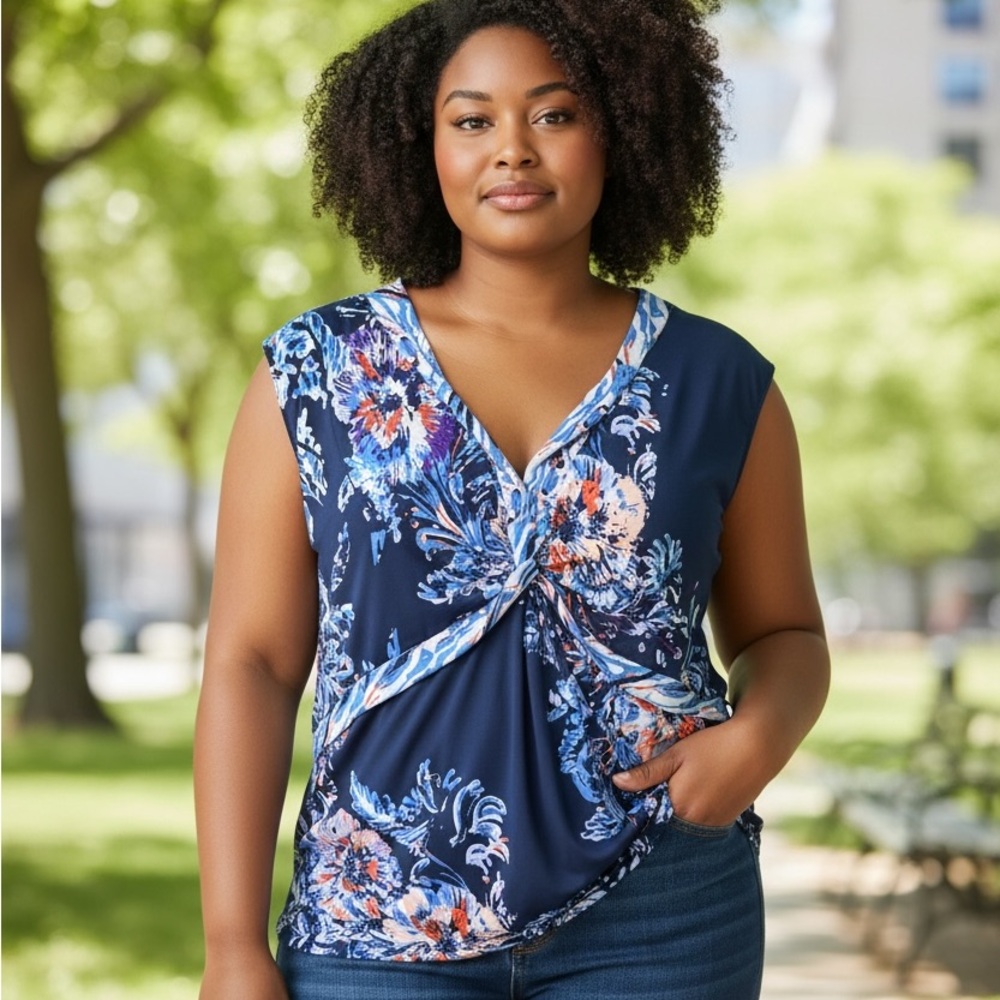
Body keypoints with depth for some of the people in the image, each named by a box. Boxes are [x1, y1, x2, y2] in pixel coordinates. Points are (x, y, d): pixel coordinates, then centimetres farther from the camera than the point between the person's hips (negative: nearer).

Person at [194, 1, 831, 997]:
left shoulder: (717, 383, 3)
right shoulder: (320, 375, 1)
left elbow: (783, 635, 13)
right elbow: (250, 663, -1)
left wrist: (758, 735, -10)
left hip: (659, 920, 1)